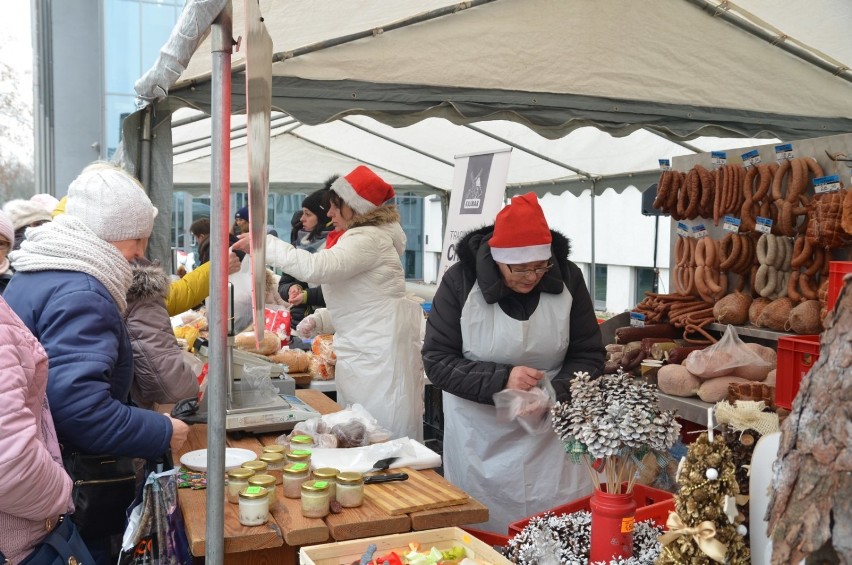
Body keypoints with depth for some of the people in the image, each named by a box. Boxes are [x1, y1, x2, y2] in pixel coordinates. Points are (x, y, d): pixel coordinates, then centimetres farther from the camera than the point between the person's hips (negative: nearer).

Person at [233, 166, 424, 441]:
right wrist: (319, 321, 10)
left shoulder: (369, 239, -12)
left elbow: (316, 268, -27)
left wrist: (265, 244, -17)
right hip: (362, 356, 10)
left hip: (380, 356, -10)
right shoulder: (357, 240, 22)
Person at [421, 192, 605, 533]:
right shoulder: (461, 281, -13)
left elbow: (589, 355, -3)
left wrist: (554, 393, -22)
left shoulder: (567, 279, -8)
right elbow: (436, 361, -12)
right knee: (484, 531, 13)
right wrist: (501, 380, -26)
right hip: (480, 436, -1)